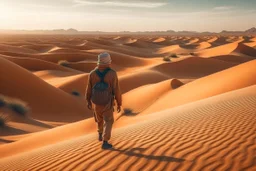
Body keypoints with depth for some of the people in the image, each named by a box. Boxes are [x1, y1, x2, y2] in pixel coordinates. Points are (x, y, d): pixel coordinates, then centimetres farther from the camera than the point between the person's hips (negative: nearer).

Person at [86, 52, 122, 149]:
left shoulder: (92, 73, -13)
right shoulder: (112, 74, -23)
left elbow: (89, 89, -3)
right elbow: (116, 90, -18)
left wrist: (88, 101, 12)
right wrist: (119, 104, -5)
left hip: (96, 101, 4)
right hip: (107, 102, -3)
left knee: (100, 118, 28)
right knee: (108, 122, 10)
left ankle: (100, 135, 46)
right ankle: (105, 143, 6)